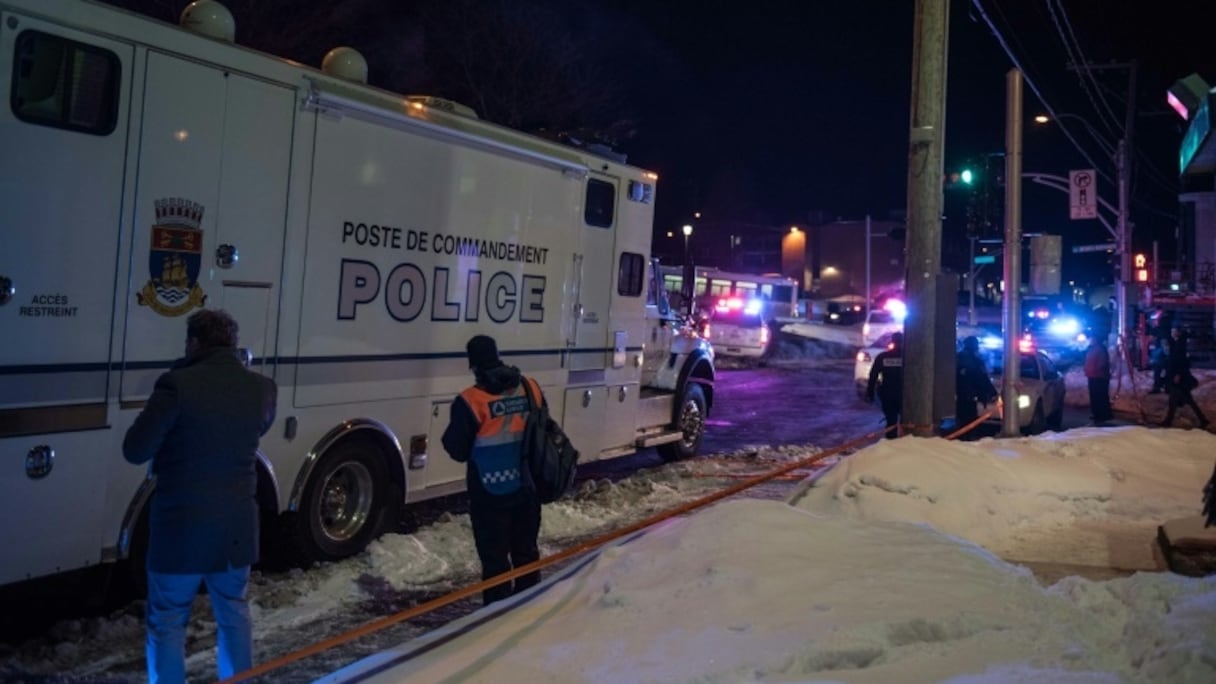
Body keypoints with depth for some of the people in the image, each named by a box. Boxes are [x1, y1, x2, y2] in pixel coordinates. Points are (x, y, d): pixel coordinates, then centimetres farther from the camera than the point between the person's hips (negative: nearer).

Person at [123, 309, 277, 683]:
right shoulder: (263, 388, -2)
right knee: (234, 613, 21)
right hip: (237, 525, 4)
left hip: (181, 526, -4)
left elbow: (135, 450, -13)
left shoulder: (177, 385, -17)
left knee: (167, 622, 11)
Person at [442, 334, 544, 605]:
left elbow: (458, 450, -10)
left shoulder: (470, 401, -17)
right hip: (527, 488, 5)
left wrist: (450, 435, 11)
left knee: (495, 557, 7)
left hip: (490, 493, -5)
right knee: (526, 551, 19)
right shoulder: (532, 388, -2)